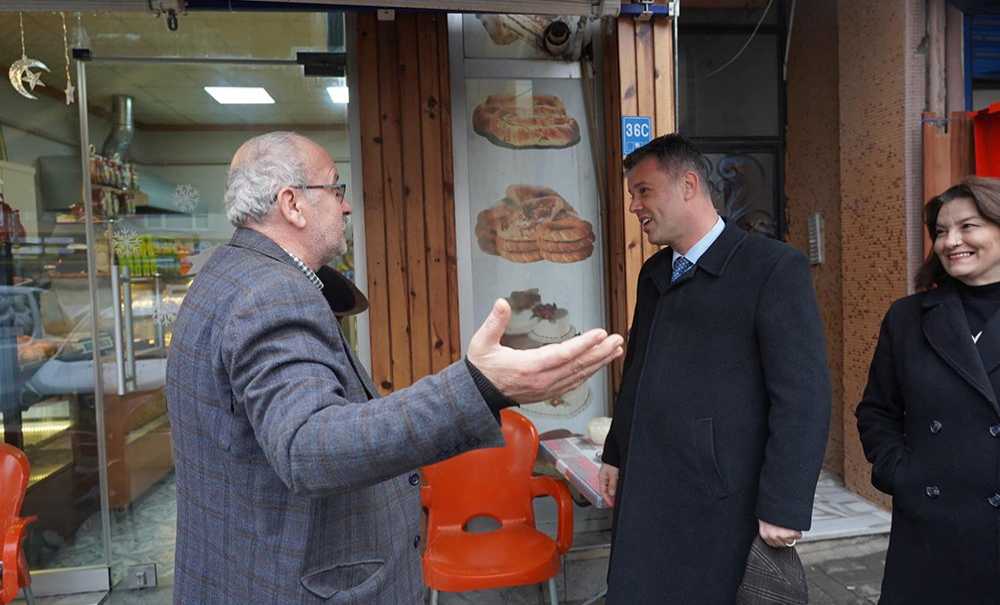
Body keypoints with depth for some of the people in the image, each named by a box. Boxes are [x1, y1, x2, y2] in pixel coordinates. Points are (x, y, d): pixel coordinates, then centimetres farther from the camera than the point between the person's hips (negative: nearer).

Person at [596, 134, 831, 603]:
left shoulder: (774, 268, -11)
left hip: (716, 505, -6)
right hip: (644, 497, 6)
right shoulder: (654, 272, 11)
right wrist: (616, 455, 18)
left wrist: (783, 508, -15)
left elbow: (803, 398, -15)